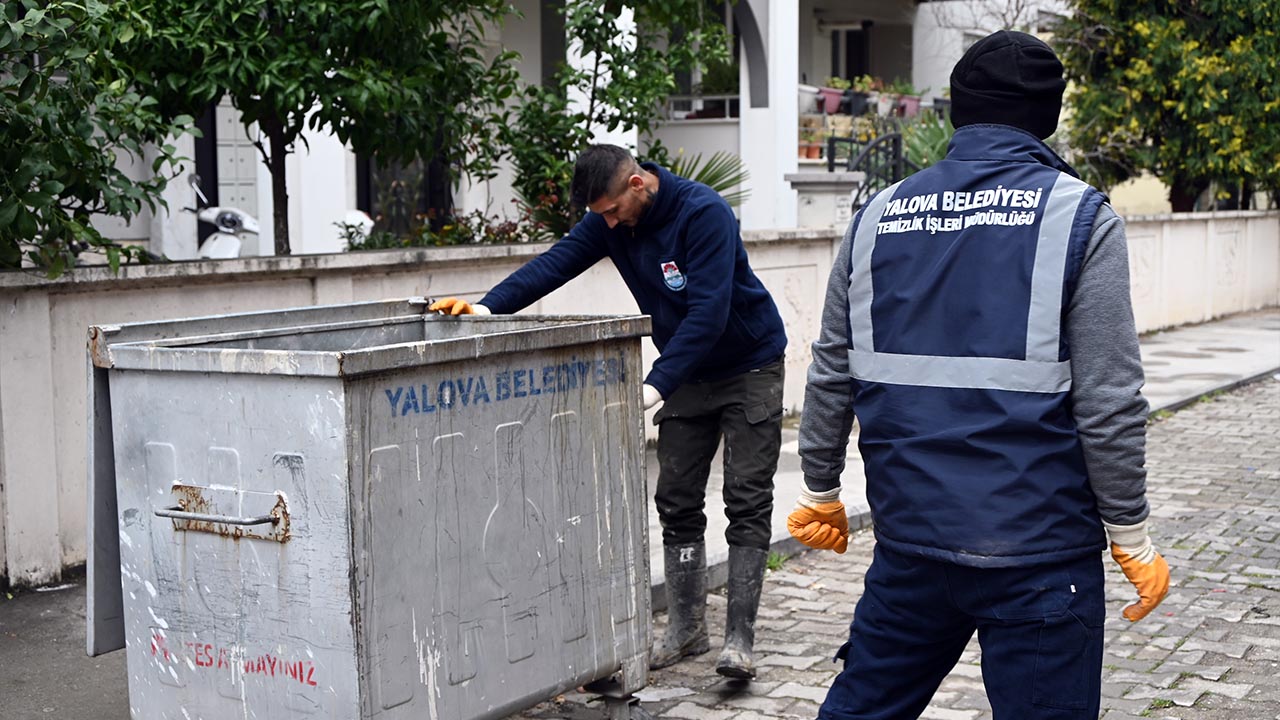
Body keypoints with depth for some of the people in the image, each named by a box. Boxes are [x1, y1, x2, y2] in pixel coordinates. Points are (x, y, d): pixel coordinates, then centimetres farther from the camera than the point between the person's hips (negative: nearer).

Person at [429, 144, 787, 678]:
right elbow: (558, 261, -13)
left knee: (747, 502, -7)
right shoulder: (611, 220, -6)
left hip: (749, 368, -6)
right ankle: (686, 629, 14)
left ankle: (738, 640, -6)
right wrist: (489, 306, -27)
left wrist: (656, 384, -38)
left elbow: (708, 312, -32)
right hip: (687, 373, 7)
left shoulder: (704, 213, -27)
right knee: (677, 503, 5)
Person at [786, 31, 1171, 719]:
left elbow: (830, 375, 10)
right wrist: (1131, 534, -1)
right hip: (1038, 550, -4)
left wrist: (820, 489, 23)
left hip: (910, 536, 4)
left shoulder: (878, 217, 6)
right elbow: (1107, 400, -11)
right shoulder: (1078, 217, -6)